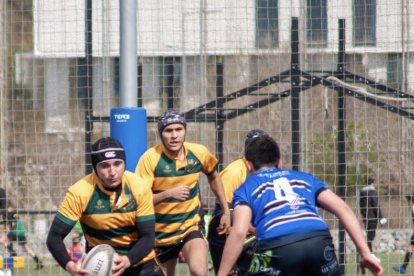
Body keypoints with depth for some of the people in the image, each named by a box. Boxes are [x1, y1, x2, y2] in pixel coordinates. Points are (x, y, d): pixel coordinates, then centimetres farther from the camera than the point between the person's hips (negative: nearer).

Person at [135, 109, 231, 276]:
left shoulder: (199, 153, -7)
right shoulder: (150, 158, -17)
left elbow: (213, 177, 14)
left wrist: (226, 211, 14)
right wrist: (168, 193, -33)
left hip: (191, 226, 0)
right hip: (160, 231, 0)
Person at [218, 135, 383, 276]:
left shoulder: (246, 189, 24)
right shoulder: (305, 178, 33)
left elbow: (239, 232, 5)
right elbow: (343, 209, 21)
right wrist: (365, 253, 18)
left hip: (278, 246, -3)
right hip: (319, 242, 3)